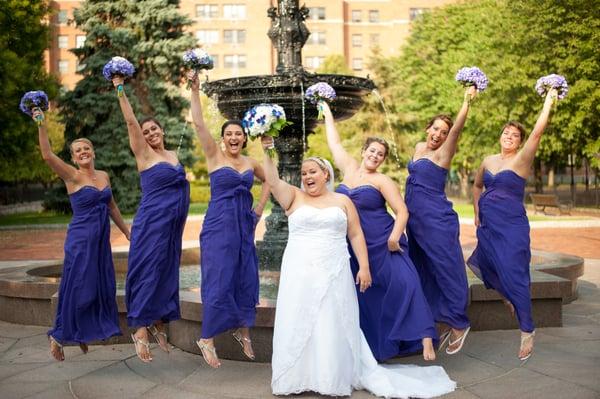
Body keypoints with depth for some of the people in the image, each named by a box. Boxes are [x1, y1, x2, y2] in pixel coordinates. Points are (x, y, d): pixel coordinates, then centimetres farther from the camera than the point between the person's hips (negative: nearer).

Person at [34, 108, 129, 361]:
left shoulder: (104, 176, 9)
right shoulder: (72, 177, -7)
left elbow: (112, 207, 20)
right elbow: (47, 155, -22)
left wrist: (126, 231, 23)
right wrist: (41, 125, -29)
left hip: (101, 240, 6)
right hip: (80, 240, -6)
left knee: (101, 288, 8)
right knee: (76, 288, -3)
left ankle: (83, 334, 24)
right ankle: (58, 337, 14)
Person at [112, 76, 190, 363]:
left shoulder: (173, 155, 13)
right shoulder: (144, 155, -4)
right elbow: (131, 122, -12)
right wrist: (120, 89, -15)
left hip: (173, 225, 6)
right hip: (152, 223, -6)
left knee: (167, 272, 10)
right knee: (148, 272, -4)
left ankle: (159, 323, 20)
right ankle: (141, 330, 1)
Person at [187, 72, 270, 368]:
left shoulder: (251, 164, 9)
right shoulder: (214, 155, -2)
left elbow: (268, 181, 27)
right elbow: (198, 123, -12)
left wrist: (259, 209, 15)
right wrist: (195, 90, -18)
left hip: (244, 227, 5)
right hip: (218, 226, -5)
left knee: (246, 279, 8)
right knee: (218, 280, -5)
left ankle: (242, 330, 26)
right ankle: (207, 339, 8)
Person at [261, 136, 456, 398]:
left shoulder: (342, 201, 9)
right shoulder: (295, 197, 8)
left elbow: (356, 235, 7)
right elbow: (273, 181, -7)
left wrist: (364, 266, -1)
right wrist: (266, 152, -17)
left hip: (334, 273, 0)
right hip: (299, 273, 0)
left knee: (333, 326, 2)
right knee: (297, 325, 1)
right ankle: (295, 378, 10)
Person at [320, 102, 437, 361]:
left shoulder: (382, 181, -4)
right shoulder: (349, 169, 9)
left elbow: (402, 211, -8)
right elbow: (334, 142, 19)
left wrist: (395, 236, -22)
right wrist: (327, 111, 26)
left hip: (383, 244, -5)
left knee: (404, 283, -15)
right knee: (365, 296, 9)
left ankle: (425, 339, -13)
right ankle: (372, 347, 19)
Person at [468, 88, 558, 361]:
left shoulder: (522, 159, -6)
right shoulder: (488, 161, 9)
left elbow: (538, 131, -18)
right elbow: (477, 186, 24)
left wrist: (549, 101, -13)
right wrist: (477, 212, 15)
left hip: (512, 226, -6)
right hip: (488, 225, 6)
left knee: (514, 275, -10)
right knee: (486, 266, 14)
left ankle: (527, 331, -2)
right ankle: (508, 297, 44)